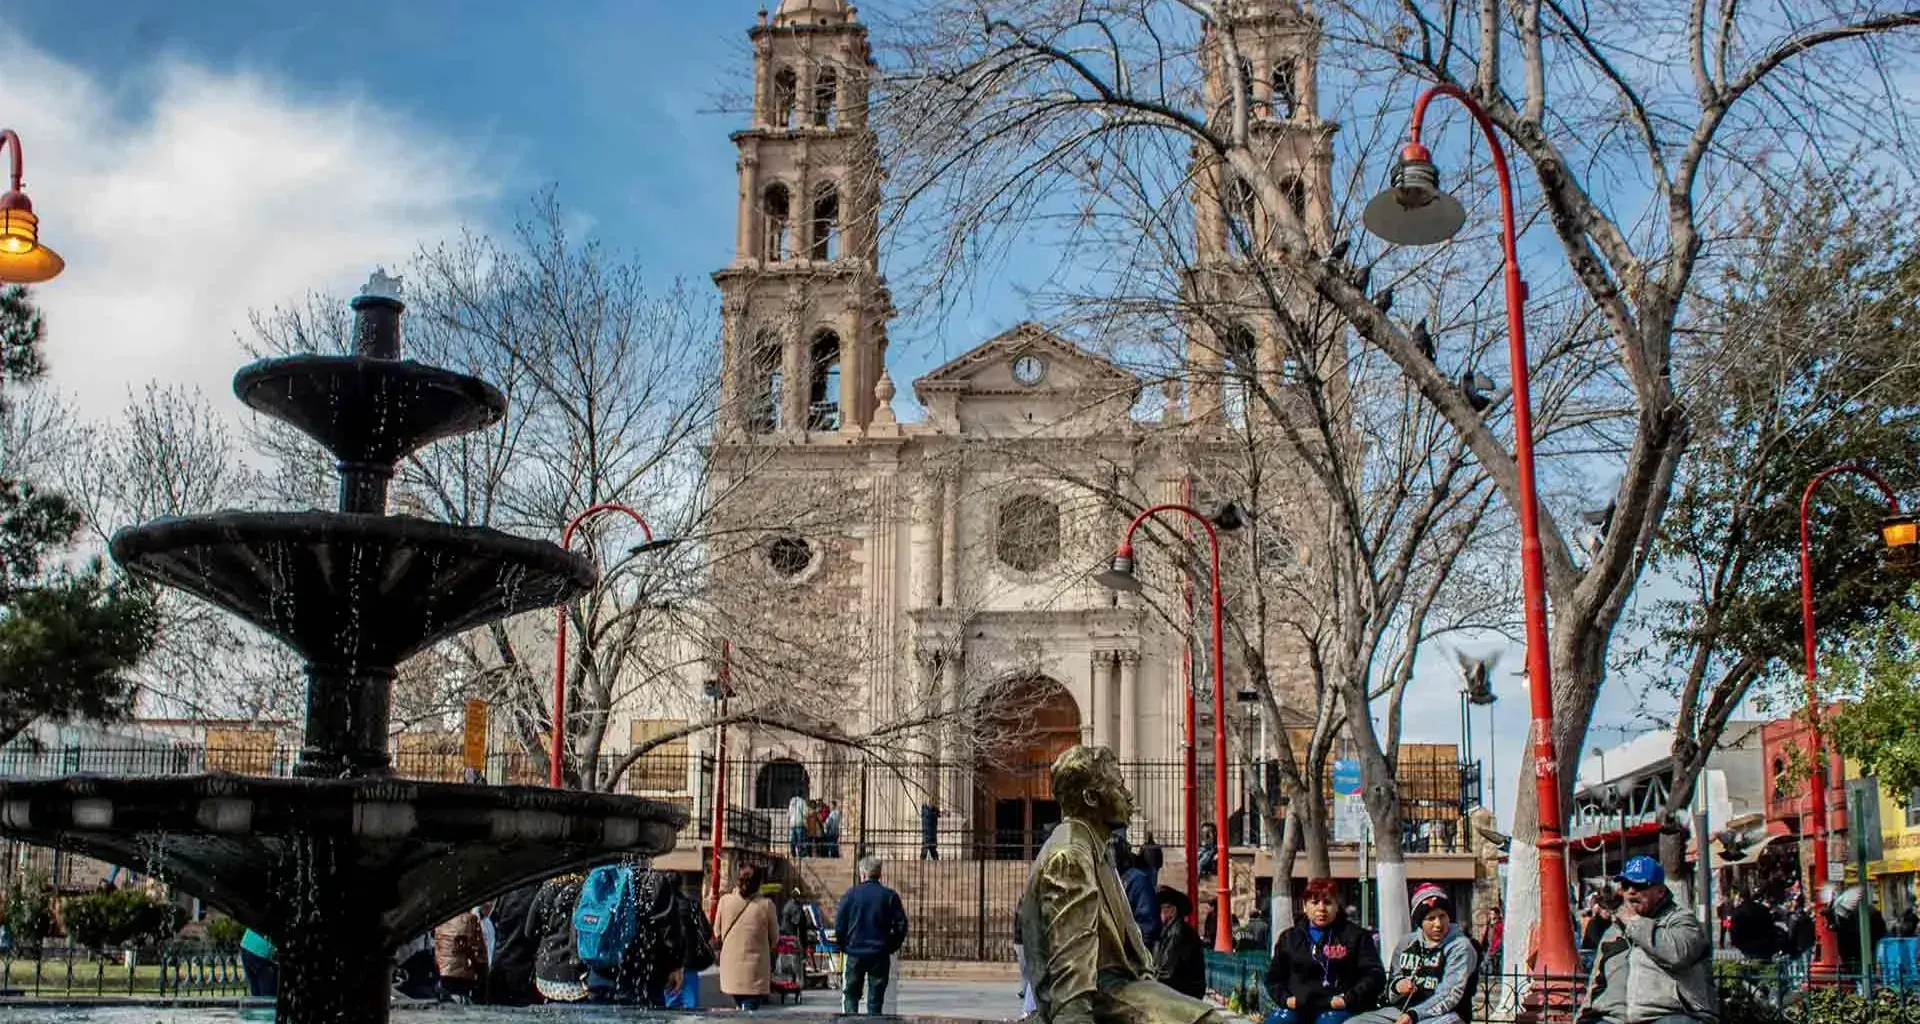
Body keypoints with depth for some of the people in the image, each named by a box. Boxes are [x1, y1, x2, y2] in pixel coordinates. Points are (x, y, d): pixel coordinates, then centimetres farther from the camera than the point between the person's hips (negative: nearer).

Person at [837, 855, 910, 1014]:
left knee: (850, 994, 10)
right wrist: (891, 947, 10)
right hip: (880, 955, 1)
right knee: (875, 998, 7)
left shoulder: (851, 894, -2)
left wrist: (844, 946, 11)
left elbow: (839, 925, -1)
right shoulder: (890, 896, -1)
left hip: (855, 953, 0)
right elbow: (901, 925, -1)